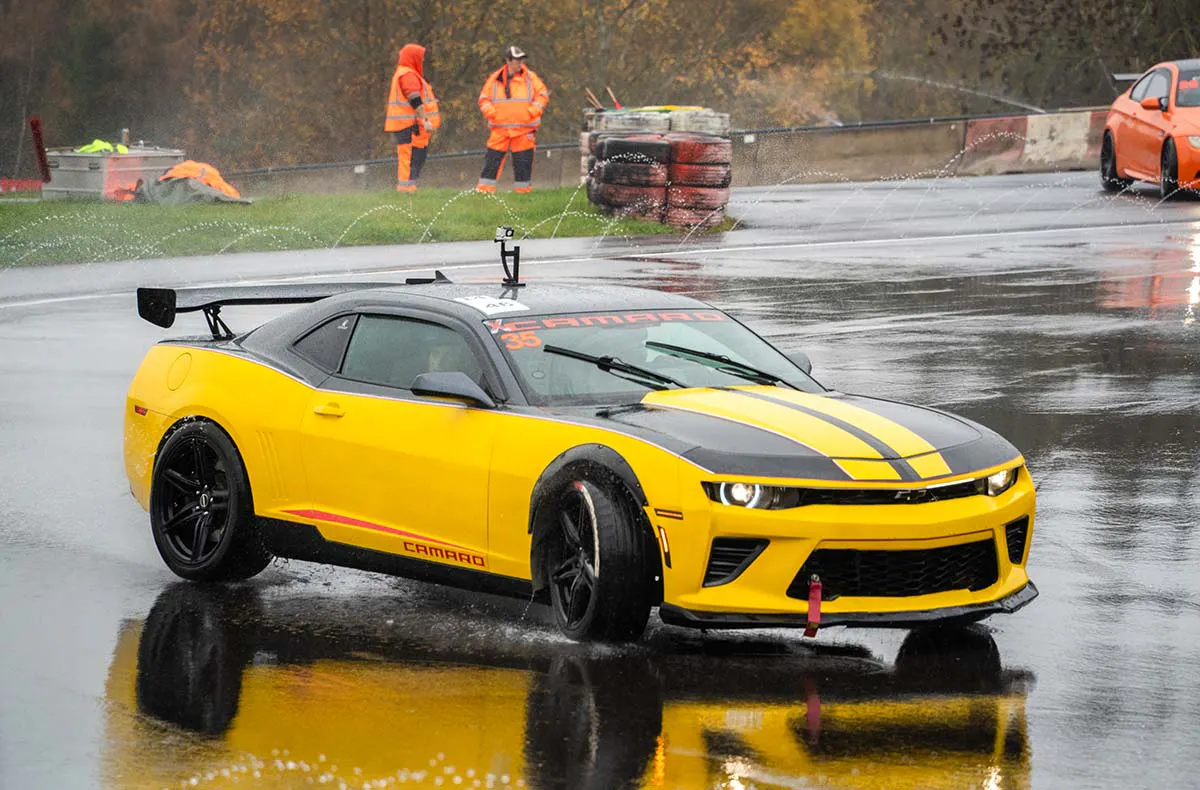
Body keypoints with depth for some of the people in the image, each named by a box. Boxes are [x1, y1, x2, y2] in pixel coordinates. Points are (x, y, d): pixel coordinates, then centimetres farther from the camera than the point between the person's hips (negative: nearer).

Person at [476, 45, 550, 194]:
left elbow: (543, 95, 4)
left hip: (524, 129, -1)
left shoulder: (530, 78, 4)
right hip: (499, 128, 1)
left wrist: (533, 111, -9)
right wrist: (491, 112, -7)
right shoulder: (495, 79, 7)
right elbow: (484, 98, 11)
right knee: (492, 159, -2)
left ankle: (523, 189, 10)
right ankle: (485, 189, 0)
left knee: (523, 161, 2)